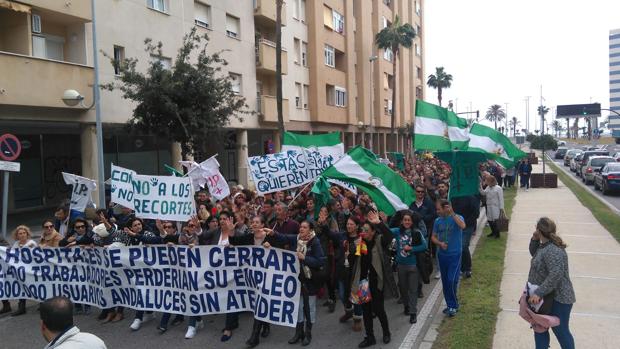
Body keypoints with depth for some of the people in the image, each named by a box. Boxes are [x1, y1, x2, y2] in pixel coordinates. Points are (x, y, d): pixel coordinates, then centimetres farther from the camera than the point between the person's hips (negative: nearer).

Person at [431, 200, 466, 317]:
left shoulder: (457, 218, -7)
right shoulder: (438, 221, 5)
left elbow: (462, 226, -30)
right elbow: (433, 237, 10)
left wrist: (452, 213, -30)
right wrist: (440, 243, -9)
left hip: (455, 254, -5)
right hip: (442, 254, 5)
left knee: (452, 280, -12)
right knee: (445, 281, 11)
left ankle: (453, 305, 5)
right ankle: (450, 305, 26)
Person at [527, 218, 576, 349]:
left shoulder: (552, 250, -28)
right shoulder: (544, 245, 4)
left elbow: (556, 274, -36)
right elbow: (534, 254, 23)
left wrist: (539, 293, -35)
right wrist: (534, 240, 4)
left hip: (558, 298, -10)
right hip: (546, 296, 10)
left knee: (560, 330, 6)